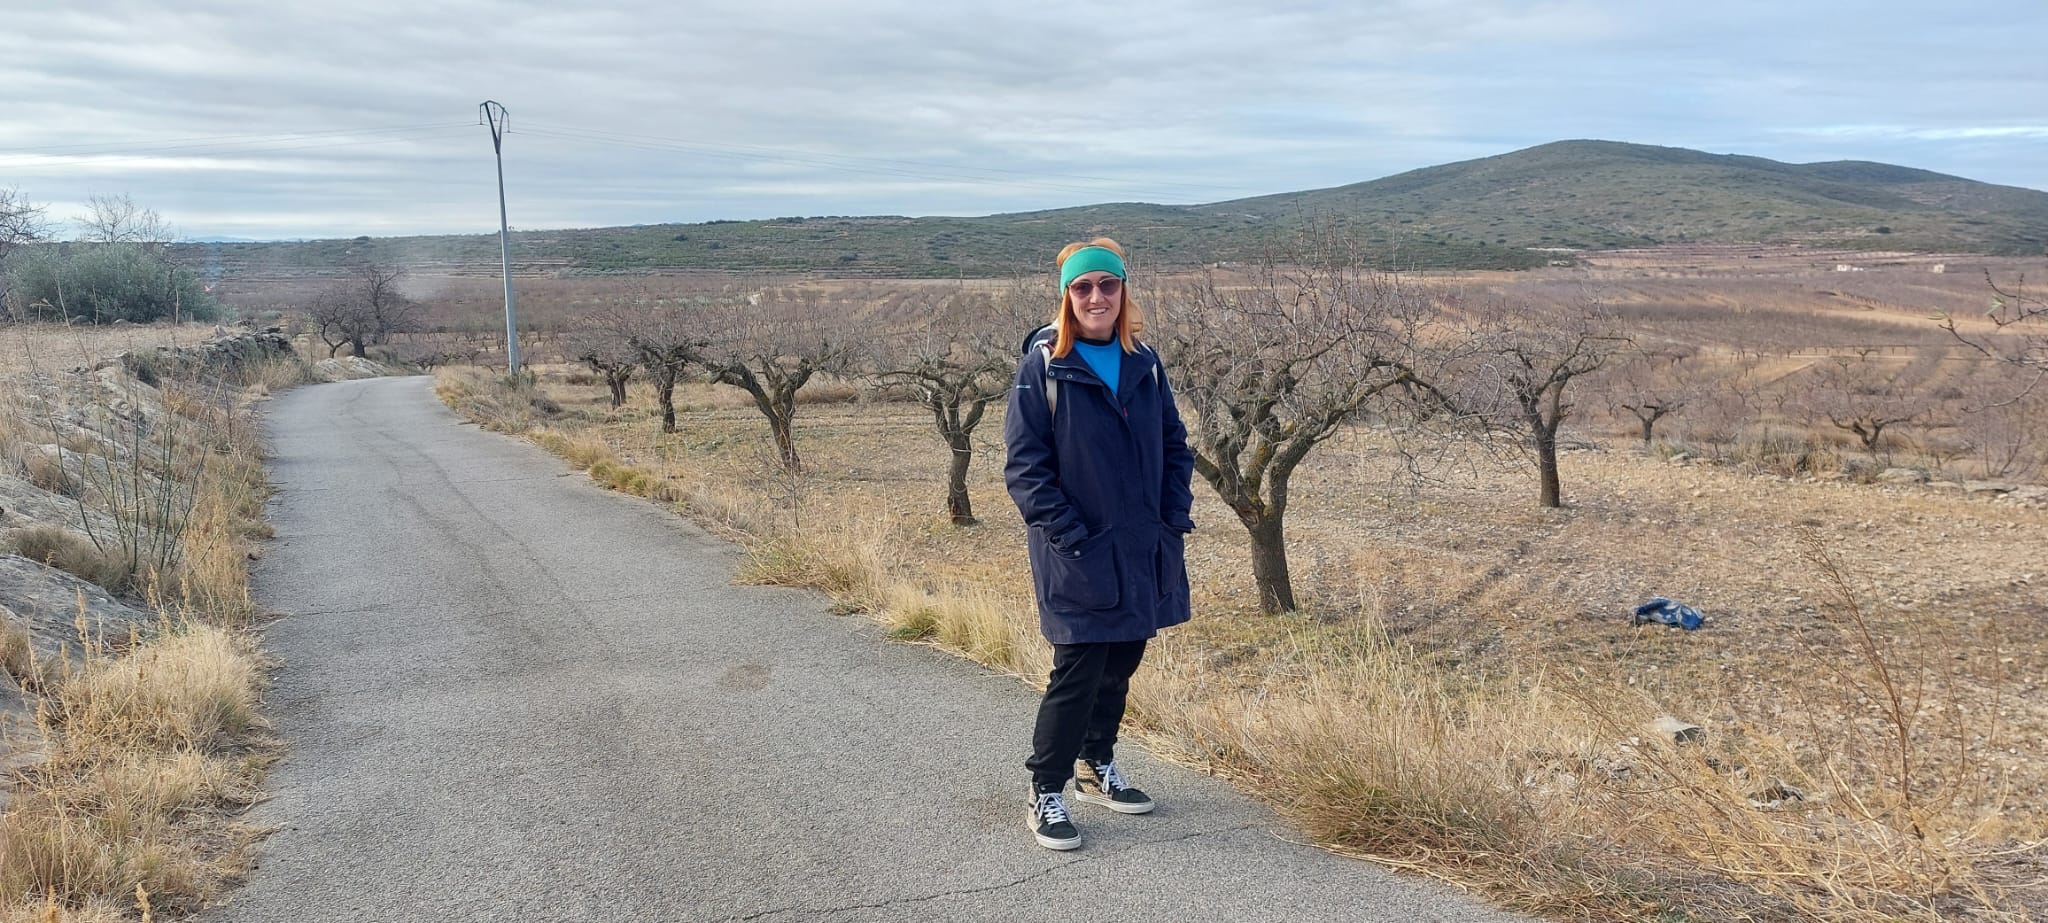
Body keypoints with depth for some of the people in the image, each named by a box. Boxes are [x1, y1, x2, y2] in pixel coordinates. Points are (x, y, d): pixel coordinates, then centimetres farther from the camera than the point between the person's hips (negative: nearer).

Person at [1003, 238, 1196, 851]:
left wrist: (1175, 518, 2)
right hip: (1079, 558, -5)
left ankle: (1097, 770, 34)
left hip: (1143, 551, 6)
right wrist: (1070, 534, -16)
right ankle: (1046, 793, 11)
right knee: (1078, 671, -5)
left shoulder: (1144, 364, 7)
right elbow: (1024, 465, -11)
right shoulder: (1043, 367, -9)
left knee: (1122, 663, 15)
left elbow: (1174, 445, 13)